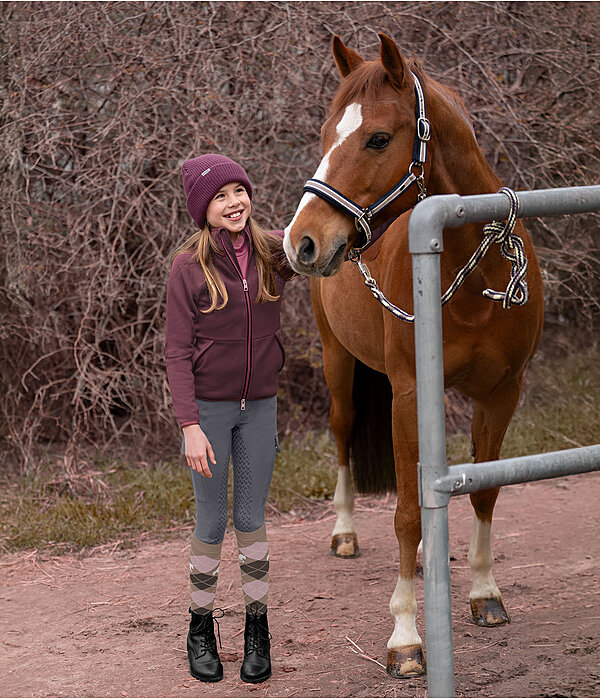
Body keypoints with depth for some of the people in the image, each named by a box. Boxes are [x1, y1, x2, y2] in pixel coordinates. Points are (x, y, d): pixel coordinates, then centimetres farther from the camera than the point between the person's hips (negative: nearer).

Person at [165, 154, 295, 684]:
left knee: (252, 518, 11)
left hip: (260, 405, 3)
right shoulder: (189, 267, -11)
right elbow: (177, 352, -12)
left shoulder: (273, 252, -2)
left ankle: (257, 629, 22)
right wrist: (191, 426, -19)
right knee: (212, 524, 6)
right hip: (208, 407, -3)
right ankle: (201, 629, 23)